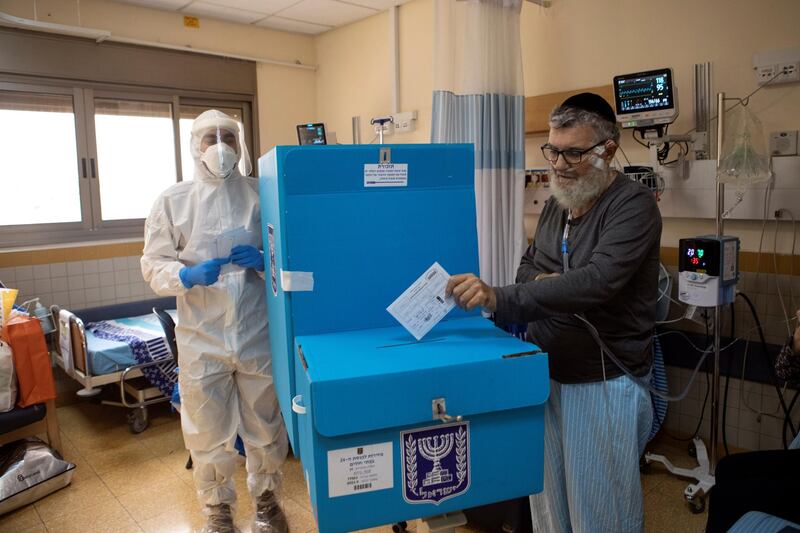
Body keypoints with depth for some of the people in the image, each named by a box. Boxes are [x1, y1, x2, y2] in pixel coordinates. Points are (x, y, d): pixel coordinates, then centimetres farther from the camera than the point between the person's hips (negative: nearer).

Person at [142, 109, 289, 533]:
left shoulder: (262, 194, 1)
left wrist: (265, 261, -16)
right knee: (208, 428, 12)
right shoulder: (173, 200, 2)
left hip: (258, 333, 0)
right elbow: (153, 265, 1)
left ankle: (266, 498, 40)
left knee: (265, 421, 14)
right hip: (202, 337, 0)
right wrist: (189, 276, -19)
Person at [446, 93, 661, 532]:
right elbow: (528, 266, 16)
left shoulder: (634, 205, -15)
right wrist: (540, 280, -9)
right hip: (547, 373, 6)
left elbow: (599, 280, -31)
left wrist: (500, 299, -39)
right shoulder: (556, 203, 8)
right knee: (547, 497, 19)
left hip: (603, 382, -6)